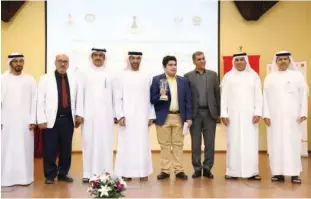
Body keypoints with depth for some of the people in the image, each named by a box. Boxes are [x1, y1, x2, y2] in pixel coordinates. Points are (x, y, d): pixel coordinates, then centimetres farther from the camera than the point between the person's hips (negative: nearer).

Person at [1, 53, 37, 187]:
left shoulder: (30, 79, 5)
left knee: (24, 149, 2)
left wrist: (33, 120, -5)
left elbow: (34, 101, 2)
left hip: (25, 121, 0)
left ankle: (24, 177, 10)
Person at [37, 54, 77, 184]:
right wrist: (41, 119, -10)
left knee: (66, 149, 8)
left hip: (68, 120, 3)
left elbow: (75, 100, 12)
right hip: (51, 120, -3)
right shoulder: (45, 79, 3)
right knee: (50, 150, 1)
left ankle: (63, 173, 22)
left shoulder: (73, 81, 13)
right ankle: (50, 175, 15)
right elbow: (40, 100, -3)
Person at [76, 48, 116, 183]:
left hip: (106, 114, 1)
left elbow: (114, 95, 6)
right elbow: (80, 94, 2)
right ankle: (88, 173, 6)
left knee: (105, 143, 1)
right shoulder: (84, 73, 6)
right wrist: (79, 113, -5)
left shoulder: (110, 75, 8)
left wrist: (116, 114, 2)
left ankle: (105, 172, 8)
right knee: (89, 142, 1)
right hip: (89, 114, -1)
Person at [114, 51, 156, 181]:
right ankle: (126, 173, 7)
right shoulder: (123, 76, 3)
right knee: (126, 144, 0)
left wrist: (151, 116, 3)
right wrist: (120, 115, -8)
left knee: (143, 145, 2)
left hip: (142, 117, 1)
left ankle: (143, 172, 9)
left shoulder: (146, 77, 8)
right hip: (127, 116, -1)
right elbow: (118, 98, 1)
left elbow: (150, 98, 8)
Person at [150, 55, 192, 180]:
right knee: (164, 145, 5)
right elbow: (152, 100, -4)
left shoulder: (183, 81, 8)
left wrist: (189, 117, 0)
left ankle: (179, 170, 13)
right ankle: (165, 170, 13)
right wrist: (160, 95, -24)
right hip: (163, 117, -2)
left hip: (179, 117, 2)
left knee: (178, 144, 7)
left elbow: (188, 100, 7)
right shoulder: (157, 80, -1)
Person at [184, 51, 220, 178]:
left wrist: (219, 112, 2)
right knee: (195, 143, 5)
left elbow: (217, 93, 7)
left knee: (210, 142, 3)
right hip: (195, 113, -1)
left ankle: (207, 168, 13)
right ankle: (197, 168, 14)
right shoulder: (188, 76, 4)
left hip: (210, 113, 1)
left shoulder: (213, 75, 9)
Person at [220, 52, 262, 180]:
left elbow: (258, 97, 4)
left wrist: (258, 113, -5)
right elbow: (224, 97, 3)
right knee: (233, 143, 1)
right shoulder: (228, 76, 5)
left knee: (251, 143, 0)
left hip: (249, 115, 1)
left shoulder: (254, 76, 7)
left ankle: (252, 171, 5)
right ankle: (232, 171, 5)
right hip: (233, 115, 0)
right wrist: (224, 114, -5)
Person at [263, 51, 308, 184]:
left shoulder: (297, 76, 7)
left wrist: (303, 113, -5)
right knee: (276, 144, 0)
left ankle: (294, 173, 2)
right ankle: (278, 172, 4)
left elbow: (303, 95, 3)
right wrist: (266, 115, -3)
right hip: (274, 117, 1)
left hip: (292, 117, -1)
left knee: (293, 143, -2)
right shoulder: (269, 78, 9)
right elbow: (265, 97, 5)